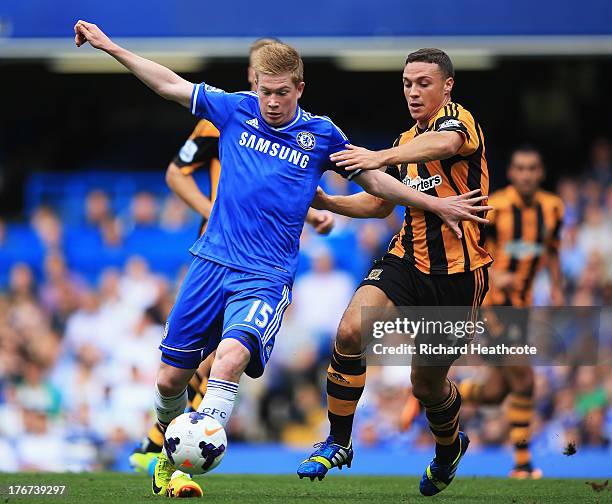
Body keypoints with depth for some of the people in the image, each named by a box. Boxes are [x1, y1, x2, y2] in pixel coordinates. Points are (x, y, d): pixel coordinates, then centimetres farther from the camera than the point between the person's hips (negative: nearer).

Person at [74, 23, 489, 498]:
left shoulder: (321, 135, 2)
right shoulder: (237, 110, 4)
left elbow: (374, 179, 14)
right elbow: (170, 84, 8)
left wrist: (438, 204, 10)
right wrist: (108, 45, 6)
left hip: (266, 276, -2)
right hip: (212, 263, 2)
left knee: (231, 357, -30)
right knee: (171, 378, 3)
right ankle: (168, 459, 31)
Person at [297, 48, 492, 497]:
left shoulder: (458, 118, -9)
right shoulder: (407, 141, 15)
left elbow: (446, 143, -35)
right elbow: (380, 203, 26)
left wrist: (381, 157, -51)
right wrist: (325, 202, 10)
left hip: (459, 271, -5)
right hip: (407, 259, 5)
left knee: (427, 384, 7)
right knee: (351, 330, -23)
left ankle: (450, 445, 43)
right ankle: (338, 443, -9)